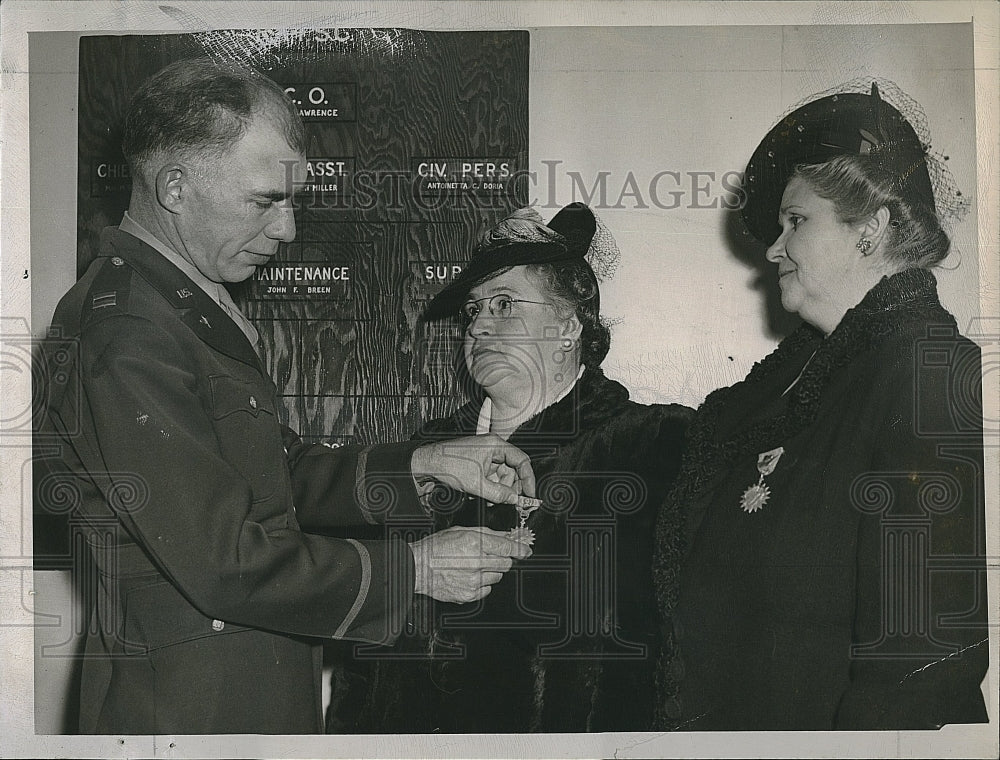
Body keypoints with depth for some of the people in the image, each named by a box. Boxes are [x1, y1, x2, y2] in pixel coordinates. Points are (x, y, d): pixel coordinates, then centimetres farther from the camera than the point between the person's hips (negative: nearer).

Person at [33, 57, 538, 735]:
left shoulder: (196, 308, 9)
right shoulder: (124, 338, -23)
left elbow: (285, 474, 10)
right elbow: (225, 560, -25)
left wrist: (423, 466, -2)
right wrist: (416, 569, -18)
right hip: (188, 705, -9)